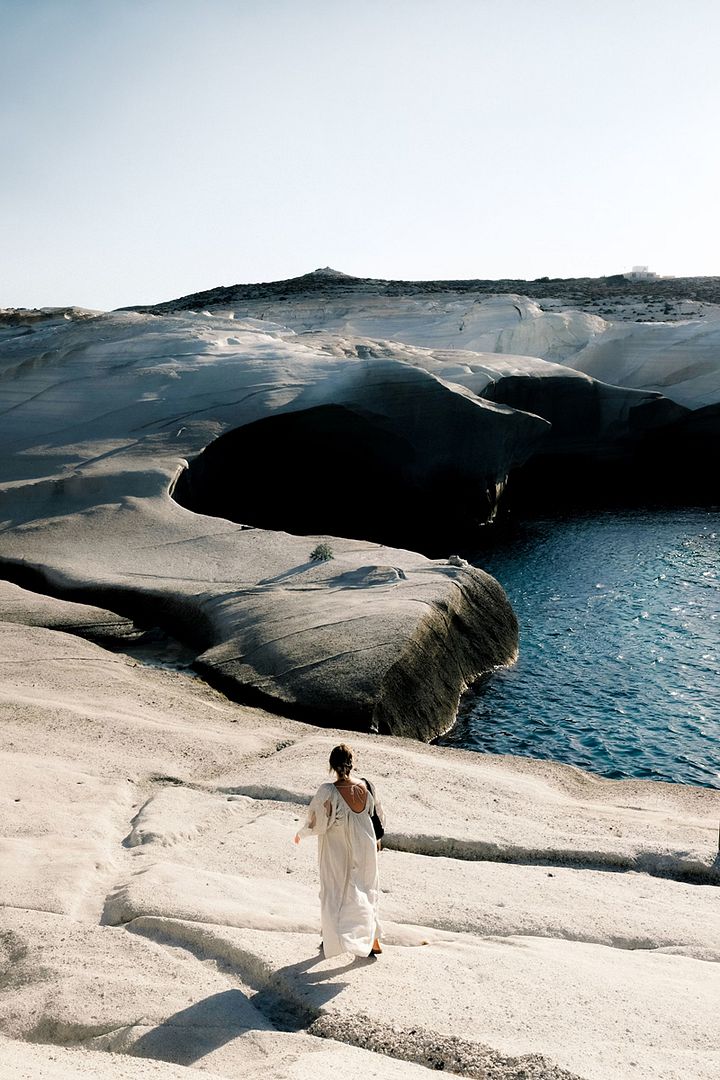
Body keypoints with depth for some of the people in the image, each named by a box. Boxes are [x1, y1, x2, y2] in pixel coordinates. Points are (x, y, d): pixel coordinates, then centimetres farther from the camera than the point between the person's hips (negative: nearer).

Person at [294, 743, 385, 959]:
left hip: (337, 854, -3)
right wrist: (377, 838, 21)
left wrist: (300, 833, 5)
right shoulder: (367, 787, -14)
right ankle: (373, 941, 27)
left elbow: (316, 824, -17)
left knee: (334, 894, 19)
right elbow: (379, 817, 1)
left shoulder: (327, 792, -26)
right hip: (365, 849, 3)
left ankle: (334, 941, 32)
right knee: (366, 892, 22)